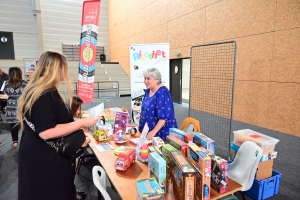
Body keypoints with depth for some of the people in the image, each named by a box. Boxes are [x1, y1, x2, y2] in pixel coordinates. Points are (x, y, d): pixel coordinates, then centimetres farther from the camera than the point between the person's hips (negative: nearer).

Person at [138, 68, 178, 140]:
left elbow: (164, 116, -25)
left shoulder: (162, 93, -20)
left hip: (162, 133, -8)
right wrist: (141, 126, 17)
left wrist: (154, 131, -27)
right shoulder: (148, 91, 6)